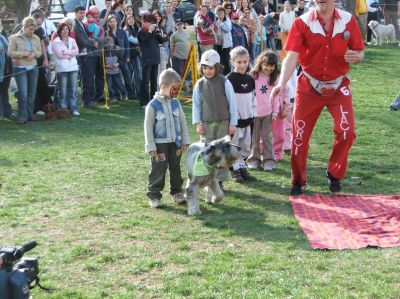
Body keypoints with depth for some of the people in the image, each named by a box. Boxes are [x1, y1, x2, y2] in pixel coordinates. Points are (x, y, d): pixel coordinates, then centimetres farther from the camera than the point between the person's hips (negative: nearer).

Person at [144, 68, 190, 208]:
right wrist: (150, 146, -11)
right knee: (158, 170, -2)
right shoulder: (153, 105, -12)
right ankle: (154, 195, 7)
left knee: (175, 168, 13)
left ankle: (177, 192, 25)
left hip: (175, 143, 5)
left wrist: (185, 140, 8)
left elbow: (182, 122, 10)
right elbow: (148, 127, -10)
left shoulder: (176, 103, 4)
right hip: (160, 144, -5)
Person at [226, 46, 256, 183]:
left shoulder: (250, 79, 8)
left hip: (247, 118, 6)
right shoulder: (229, 79, -11)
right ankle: (235, 170, 9)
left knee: (246, 145, 12)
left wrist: (253, 113, 10)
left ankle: (242, 167, 24)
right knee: (234, 145, 0)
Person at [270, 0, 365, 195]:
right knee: (300, 135, 2)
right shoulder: (302, 23, -10)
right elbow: (292, 57, -18)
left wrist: (355, 57, -21)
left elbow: (360, 53, 4)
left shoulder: (348, 20, -5)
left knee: (346, 130, -15)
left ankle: (335, 175, 10)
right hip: (309, 88, 0)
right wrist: (281, 84, -33)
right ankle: (299, 181, 24)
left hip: (338, 87, 1)